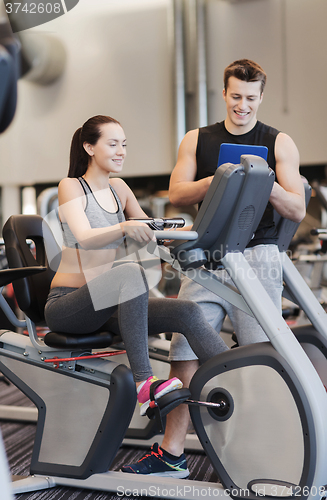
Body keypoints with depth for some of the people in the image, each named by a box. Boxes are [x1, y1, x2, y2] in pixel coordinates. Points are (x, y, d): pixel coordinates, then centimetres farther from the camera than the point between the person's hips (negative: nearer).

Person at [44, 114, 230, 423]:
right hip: (67, 305, -6)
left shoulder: (118, 188, 12)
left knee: (186, 312, -16)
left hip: (108, 306, 6)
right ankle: (143, 384, -38)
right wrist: (124, 227, -44)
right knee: (130, 273, -37)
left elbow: (149, 232, 15)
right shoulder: (71, 187, -6)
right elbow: (84, 237, -25)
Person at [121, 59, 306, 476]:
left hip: (258, 257, -1)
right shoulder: (197, 141, 15)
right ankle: (171, 451, 10)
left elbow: (297, 211, 4)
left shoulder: (279, 144, 11)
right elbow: (177, 195, 3)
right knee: (184, 351, -1)